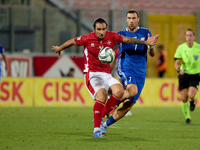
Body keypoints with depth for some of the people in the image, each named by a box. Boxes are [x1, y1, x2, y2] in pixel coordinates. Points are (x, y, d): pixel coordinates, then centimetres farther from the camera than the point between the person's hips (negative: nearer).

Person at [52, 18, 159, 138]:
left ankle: (100, 117, -6)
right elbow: (71, 42, 8)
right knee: (102, 95, -30)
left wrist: (145, 42, 18)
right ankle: (96, 129, -23)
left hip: (106, 74, 5)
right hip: (91, 74, -4)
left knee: (119, 91, -23)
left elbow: (128, 39, 15)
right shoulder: (87, 39, -9)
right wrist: (59, 49, 25)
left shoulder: (112, 36, 0)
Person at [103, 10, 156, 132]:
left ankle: (106, 124, 9)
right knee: (132, 90, -34)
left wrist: (151, 46, -11)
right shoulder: (121, 35, 6)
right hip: (126, 69, -3)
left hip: (140, 73, 3)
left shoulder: (146, 33, 10)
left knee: (128, 105, -3)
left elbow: (152, 54, 12)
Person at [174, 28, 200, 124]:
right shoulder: (181, 48, -4)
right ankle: (187, 117, 18)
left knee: (191, 95, -23)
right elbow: (177, 63, -4)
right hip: (184, 74, 1)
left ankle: (192, 101, 16)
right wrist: (179, 69, -25)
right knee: (183, 98, -3)